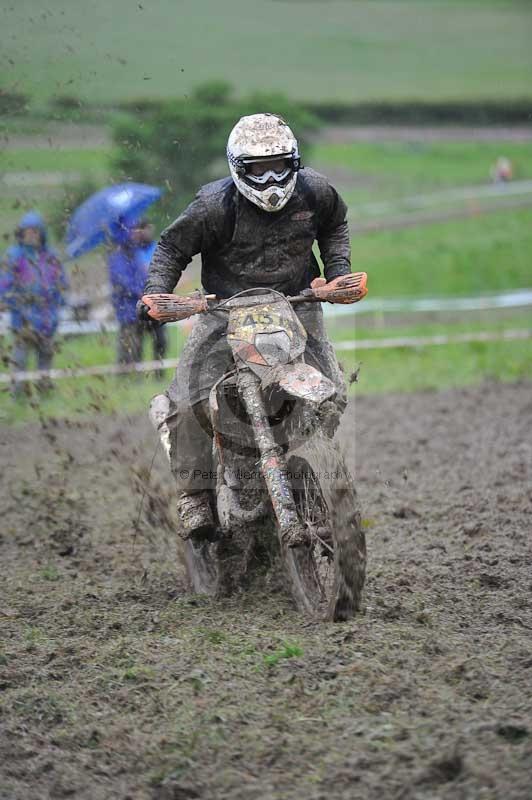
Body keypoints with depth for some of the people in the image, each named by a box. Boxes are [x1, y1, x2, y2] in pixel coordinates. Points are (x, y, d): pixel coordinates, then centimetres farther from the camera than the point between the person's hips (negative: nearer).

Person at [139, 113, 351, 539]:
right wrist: (155, 293, -19)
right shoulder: (216, 205, -17)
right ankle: (194, 494, -10)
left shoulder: (315, 192, -5)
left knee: (332, 399, -4)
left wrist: (338, 269, 4)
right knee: (188, 402, -20)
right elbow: (173, 247, -5)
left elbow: (335, 224, 18)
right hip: (226, 311, -3)